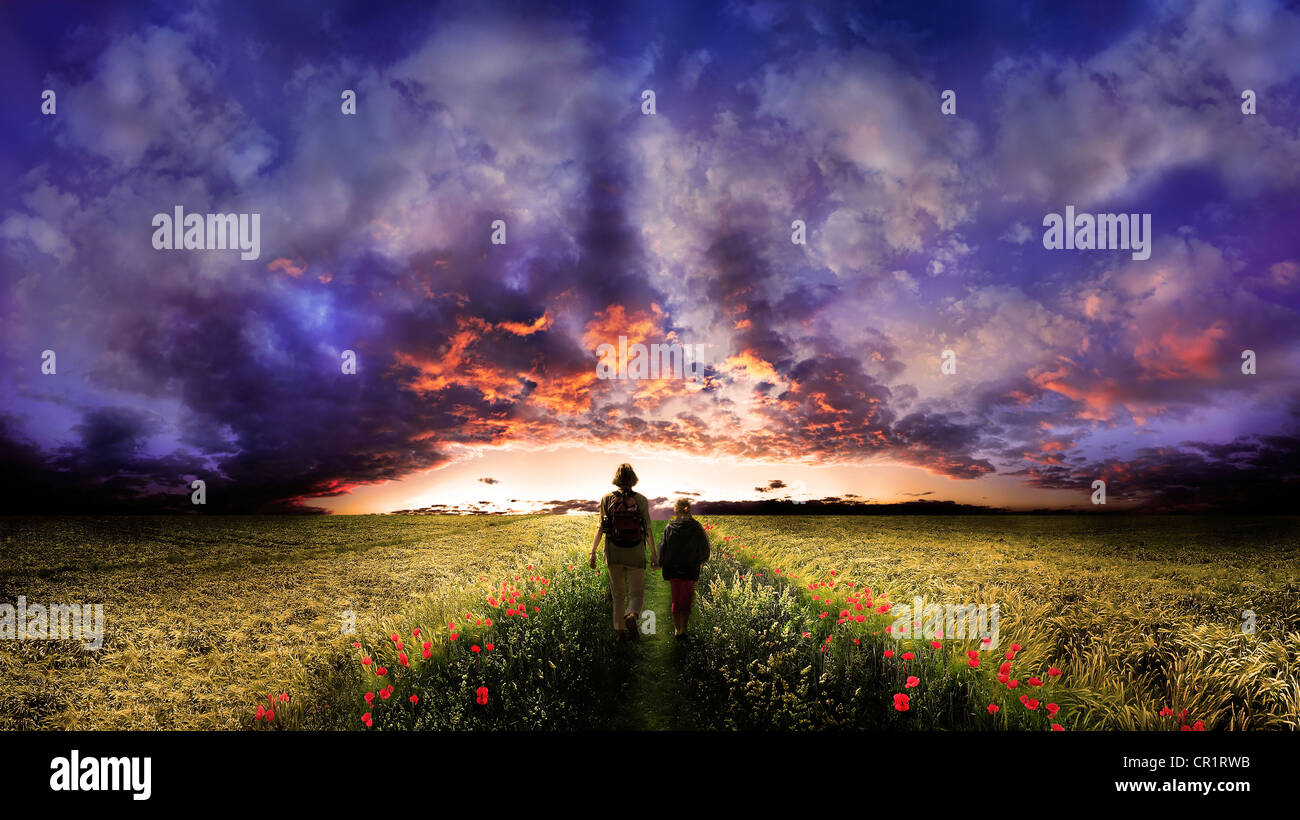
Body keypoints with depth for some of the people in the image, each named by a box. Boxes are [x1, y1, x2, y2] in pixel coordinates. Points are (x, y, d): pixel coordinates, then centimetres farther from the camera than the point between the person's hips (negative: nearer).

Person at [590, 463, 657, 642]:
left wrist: (593, 551, 4)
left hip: (614, 553, 1)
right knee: (637, 593, 4)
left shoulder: (607, 499, -2)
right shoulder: (641, 500, -3)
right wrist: (654, 553, 3)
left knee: (618, 594, 15)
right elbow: (648, 528, -4)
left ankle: (619, 630, 15)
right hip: (636, 553, -1)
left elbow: (601, 527, -2)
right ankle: (632, 616, -26)